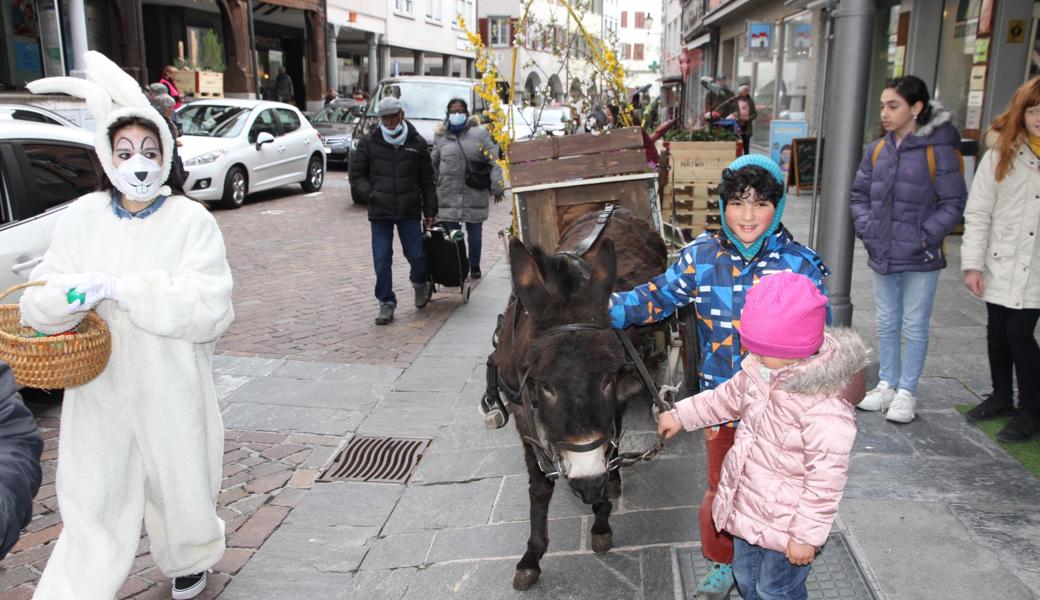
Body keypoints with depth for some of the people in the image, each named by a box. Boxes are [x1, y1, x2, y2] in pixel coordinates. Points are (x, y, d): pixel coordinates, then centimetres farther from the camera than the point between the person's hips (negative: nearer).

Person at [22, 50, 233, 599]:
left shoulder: (190, 220, -9)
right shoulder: (81, 218, 0)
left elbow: (210, 308, -19)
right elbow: (37, 306, 0)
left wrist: (121, 289, -25)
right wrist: (71, 296, -23)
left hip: (172, 393, -1)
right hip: (100, 390, 2)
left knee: (179, 485, 15)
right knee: (95, 501, 3)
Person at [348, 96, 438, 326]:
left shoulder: (417, 143, 4)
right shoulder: (369, 142, 2)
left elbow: (427, 180, 8)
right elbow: (356, 174, 8)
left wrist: (430, 211, 5)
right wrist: (371, 193, -8)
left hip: (409, 211, 0)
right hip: (379, 212, 0)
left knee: (416, 255, 0)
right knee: (382, 261, 0)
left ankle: (420, 283, 33)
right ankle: (386, 303, 13)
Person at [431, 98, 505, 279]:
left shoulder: (479, 133, 4)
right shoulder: (440, 135, 9)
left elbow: (493, 160, 2)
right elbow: (434, 165, 14)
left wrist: (497, 186, -5)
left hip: (475, 194, 0)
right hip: (448, 194, 0)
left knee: (475, 231, 9)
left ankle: (474, 266, 23)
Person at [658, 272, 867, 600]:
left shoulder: (825, 407, -33)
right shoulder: (761, 369, -8)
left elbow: (826, 478, -27)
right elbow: (727, 398, 13)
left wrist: (807, 535, -20)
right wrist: (680, 415, 20)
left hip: (785, 523, -8)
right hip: (748, 506, 8)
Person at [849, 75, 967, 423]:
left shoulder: (938, 150, -10)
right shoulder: (877, 150, 4)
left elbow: (953, 202, -8)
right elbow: (859, 194, 12)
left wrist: (924, 237, -15)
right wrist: (866, 228, -1)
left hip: (920, 259, -5)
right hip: (882, 255, 5)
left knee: (914, 327, 6)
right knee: (887, 325, 16)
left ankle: (906, 392, 18)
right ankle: (887, 385, 30)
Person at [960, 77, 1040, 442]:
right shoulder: (1001, 154, 2)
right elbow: (978, 212, 0)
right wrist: (972, 263, -5)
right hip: (1001, 265, 2)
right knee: (997, 333, 12)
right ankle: (1001, 397, 32)